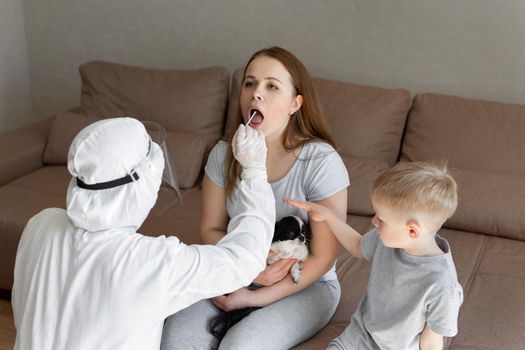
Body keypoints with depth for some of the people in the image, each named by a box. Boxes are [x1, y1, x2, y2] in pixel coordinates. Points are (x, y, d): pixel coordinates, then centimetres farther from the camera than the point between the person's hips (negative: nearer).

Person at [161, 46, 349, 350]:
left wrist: (254, 299, -16)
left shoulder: (322, 162, -19)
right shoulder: (224, 154, -6)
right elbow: (211, 229, 4)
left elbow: (322, 258, -14)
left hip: (305, 286, -3)